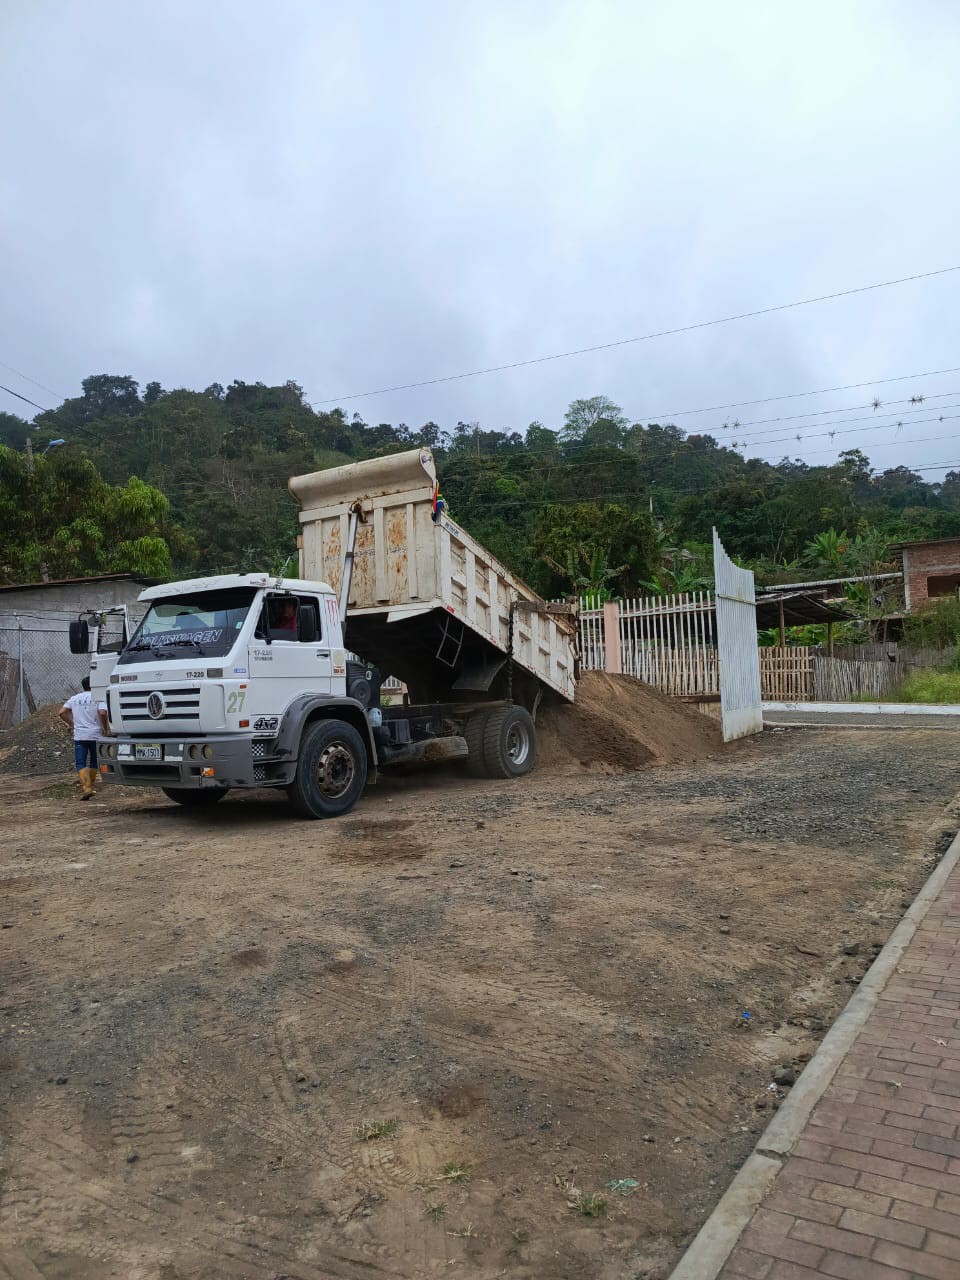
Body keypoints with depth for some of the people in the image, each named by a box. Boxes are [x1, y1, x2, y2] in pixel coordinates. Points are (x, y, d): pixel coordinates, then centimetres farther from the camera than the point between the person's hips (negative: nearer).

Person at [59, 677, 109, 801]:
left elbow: (62, 712, 7)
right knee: (94, 762, 16)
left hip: (79, 736, 2)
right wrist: (106, 728, -5)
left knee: (80, 763, -2)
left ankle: (86, 787, -19)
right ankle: (90, 785, 23)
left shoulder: (74, 698, 10)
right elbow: (102, 713, -19)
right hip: (95, 735, -2)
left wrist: (71, 723, 18)